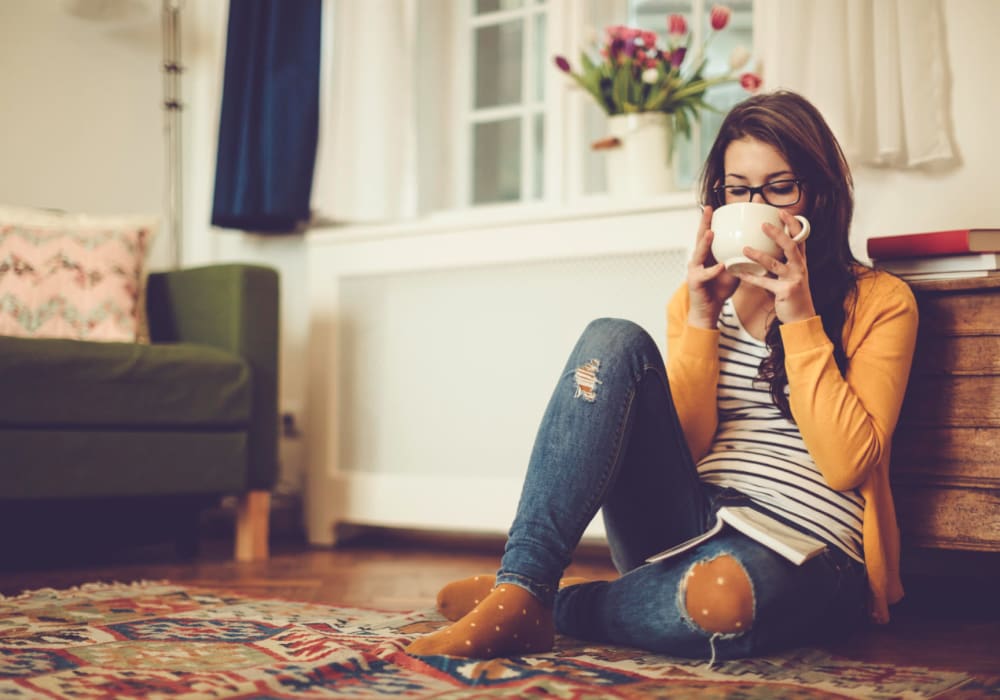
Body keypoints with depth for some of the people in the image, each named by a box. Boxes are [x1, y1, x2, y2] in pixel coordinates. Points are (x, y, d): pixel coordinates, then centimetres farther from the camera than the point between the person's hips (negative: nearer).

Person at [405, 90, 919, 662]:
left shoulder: (880, 302, 4)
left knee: (723, 594, -42)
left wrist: (799, 317, -12)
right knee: (615, 341, -19)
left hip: (805, 554, -3)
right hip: (688, 524, 4)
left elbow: (847, 463, -9)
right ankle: (519, 592, -28)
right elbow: (680, 447, 4)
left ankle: (555, 605, -12)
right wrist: (700, 319, -6)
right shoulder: (701, 298, 15)